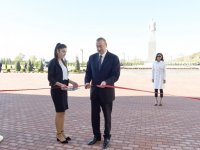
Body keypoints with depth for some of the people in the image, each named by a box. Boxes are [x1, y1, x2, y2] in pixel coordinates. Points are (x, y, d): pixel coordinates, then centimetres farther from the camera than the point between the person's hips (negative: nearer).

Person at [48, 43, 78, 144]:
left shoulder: (62, 62, 13)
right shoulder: (53, 62, -10)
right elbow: (50, 78, -15)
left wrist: (71, 82, 5)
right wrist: (60, 84, -27)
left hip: (63, 90, 8)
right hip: (56, 90, -7)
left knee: (62, 112, 11)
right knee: (59, 112, -1)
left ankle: (61, 133, 22)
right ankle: (59, 135, 12)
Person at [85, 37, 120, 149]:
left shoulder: (114, 58, -8)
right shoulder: (92, 57, 5)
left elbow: (116, 75, -12)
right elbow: (88, 72, 7)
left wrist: (106, 82, -29)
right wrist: (87, 82, -13)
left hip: (107, 91, -4)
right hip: (94, 91, 4)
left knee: (107, 116, 10)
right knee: (94, 115, 12)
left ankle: (107, 137, 26)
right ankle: (96, 136, 29)